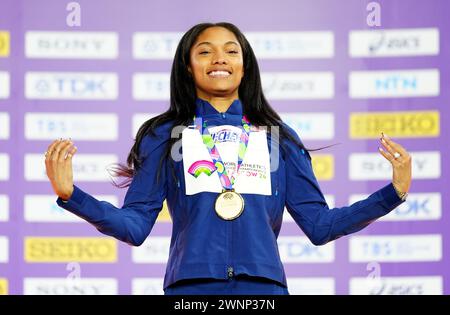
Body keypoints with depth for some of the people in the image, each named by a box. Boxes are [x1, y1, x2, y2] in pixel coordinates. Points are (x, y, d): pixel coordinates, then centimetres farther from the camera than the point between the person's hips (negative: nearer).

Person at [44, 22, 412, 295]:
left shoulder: (279, 137, 17)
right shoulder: (164, 136, 13)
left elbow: (319, 225, 12)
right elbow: (135, 225, 5)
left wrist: (393, 193, 4)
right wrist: (71, 195, -9)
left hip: (264, 286, 1)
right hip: (190, 286, -1)